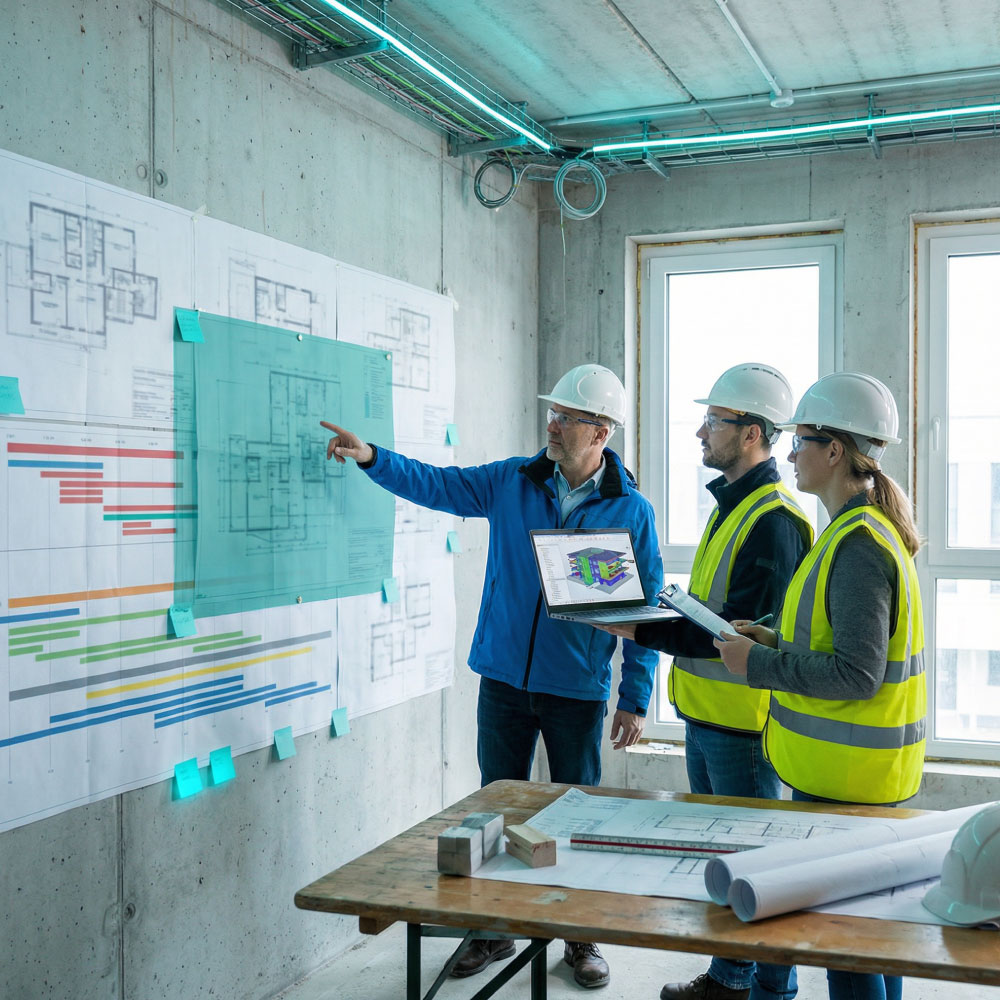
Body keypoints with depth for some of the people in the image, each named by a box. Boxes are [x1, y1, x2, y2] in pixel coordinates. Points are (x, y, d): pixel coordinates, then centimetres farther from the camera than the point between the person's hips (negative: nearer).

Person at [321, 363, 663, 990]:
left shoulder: (631, 511, -6)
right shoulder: (513, 481, 1)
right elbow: (435, 484, 5)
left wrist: (635, 699, -6)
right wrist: (371, 457, -11)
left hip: (577, 689, -2)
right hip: (504, 678, 3)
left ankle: (583, 937, 27)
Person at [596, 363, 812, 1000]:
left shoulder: (774, 520, -19)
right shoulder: (731, 505, 13)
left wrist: (641, 630, -24)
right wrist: (655, 609, 7)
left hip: (743, 722, -10)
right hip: (706, 715, 10)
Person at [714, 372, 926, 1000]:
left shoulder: (858, 546, -21)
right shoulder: (864, 530, 12)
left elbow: (857, 674, -25)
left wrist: (758, 663, -18)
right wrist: (779, 642, 10)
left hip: (845, 774, -10)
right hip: (862, 766, 10)